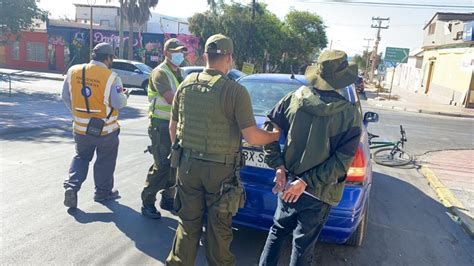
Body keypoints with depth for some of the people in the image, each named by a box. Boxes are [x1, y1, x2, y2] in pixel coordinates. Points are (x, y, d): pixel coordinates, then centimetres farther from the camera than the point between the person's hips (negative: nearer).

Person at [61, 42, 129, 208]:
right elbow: (118, 103, -17)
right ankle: (103, 192, 28)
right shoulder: (111, 77, -17)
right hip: (106, 130, -4)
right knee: (105, 161, 15)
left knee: (81, 157, 23)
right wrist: (124, 95, 5)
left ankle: (71, 186, 8)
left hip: (81, 128, 4)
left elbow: (65, 97, 6)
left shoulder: (73, 71, -2)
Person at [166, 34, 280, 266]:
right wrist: (277, 135, 3)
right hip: (220, 170, -4)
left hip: (188, 164, 4)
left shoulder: (186, 85, 0)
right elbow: (251, 137, -16)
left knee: (188, 223, 19)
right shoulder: (235, 91, -16)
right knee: (219, 228, 15)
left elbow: (173, 127, 8)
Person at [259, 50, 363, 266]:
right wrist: (307, 182, -16)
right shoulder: (349, 114, -14)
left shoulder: (294, 98, -8)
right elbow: (342, 161, -18)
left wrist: (279, 166, -5)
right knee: (303, 244, 15)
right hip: (319, 192, -2)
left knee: (278, 231, 24)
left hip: (289, 181, 3)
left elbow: (268, 130, -6)